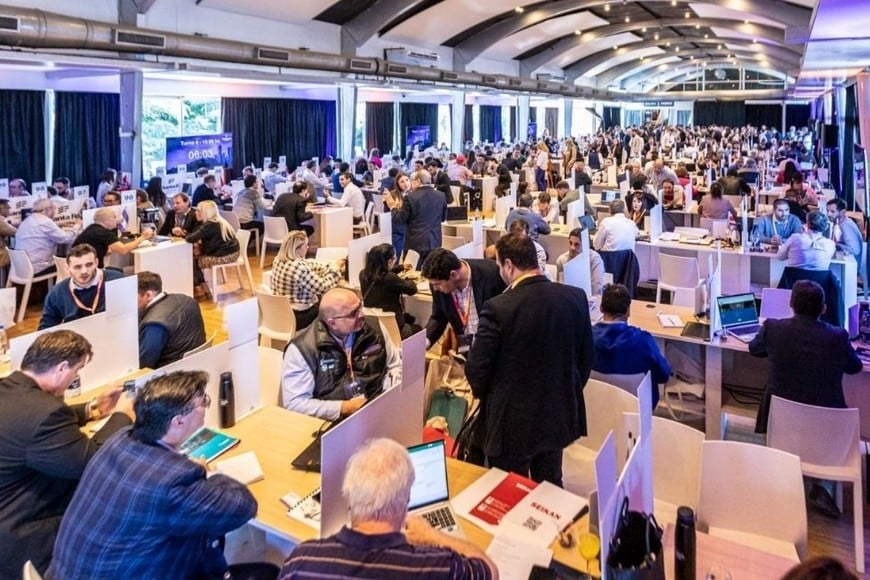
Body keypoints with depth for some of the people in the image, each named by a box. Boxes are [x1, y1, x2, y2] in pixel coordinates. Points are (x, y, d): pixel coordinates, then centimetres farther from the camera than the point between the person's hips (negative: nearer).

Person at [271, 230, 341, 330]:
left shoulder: (278, 260, -2)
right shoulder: (300, 268, -29)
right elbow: (323, 287, -20)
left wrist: (330, 268, 7)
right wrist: (335, 271, -4)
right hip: (297, 317, -8)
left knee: (319, 298, 26)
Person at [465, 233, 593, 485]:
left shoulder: (498, 308, -22)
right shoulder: (576, 297, -7)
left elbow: (476, 369, -14)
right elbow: (586, 357, 4)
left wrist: (485, 394, 8)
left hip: (512, 422, -5)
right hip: (558, 415, 5)